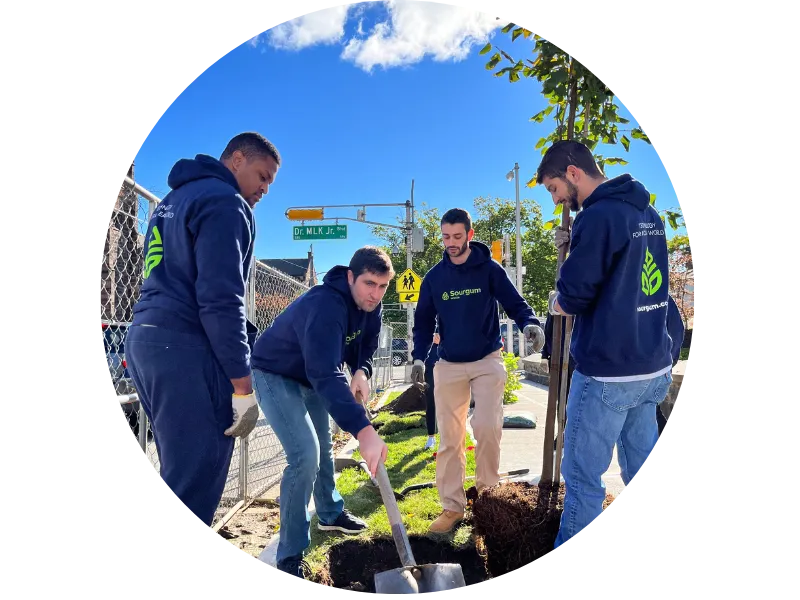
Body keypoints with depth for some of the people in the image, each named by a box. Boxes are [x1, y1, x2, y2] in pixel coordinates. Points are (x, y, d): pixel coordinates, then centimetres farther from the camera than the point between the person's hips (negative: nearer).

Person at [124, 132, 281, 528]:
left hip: (145, 340, 10)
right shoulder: (225, 202, -8)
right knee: (194, 484, -4)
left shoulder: (174, 199, 23)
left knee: (180, 477, 18)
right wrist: (243, 384, -15)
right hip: (185, 351, -10)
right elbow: (220, 300, -18)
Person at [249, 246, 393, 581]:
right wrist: (363, 431, -58)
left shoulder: (371, 304, -12)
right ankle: (291, 555, -2)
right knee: (305, 456, -18)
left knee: (323, 447, 21)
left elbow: (367, 345, 3)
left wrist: (361, 371, -20)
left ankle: (330, 514, 45)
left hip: (312, 375, 8)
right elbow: (327, 377, -49)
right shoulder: (325, 306, -39)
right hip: (275, 376, -8)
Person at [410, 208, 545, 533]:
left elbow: (515, 303, -6)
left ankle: (487, 491, 15)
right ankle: (452, 506, 14)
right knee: (449, 438, 4)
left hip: (488, 361, -2)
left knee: (487, 427, -11)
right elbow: (423, 321, 8)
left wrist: (530, 323, -28)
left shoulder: (490, 269, -4)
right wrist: (419, 357, -5)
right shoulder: (434, 277, 3)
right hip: (449, 365, 3)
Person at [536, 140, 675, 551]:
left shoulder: (598, 215, -16)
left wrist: (559, 300, 3)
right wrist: (574, 299, 8)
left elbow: (573, 295, -18)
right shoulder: (649, 214, 12)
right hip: (654, 367, 9)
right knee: (644, 470, 18)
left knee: (583, 476, 4)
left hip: (607, 372, -9)